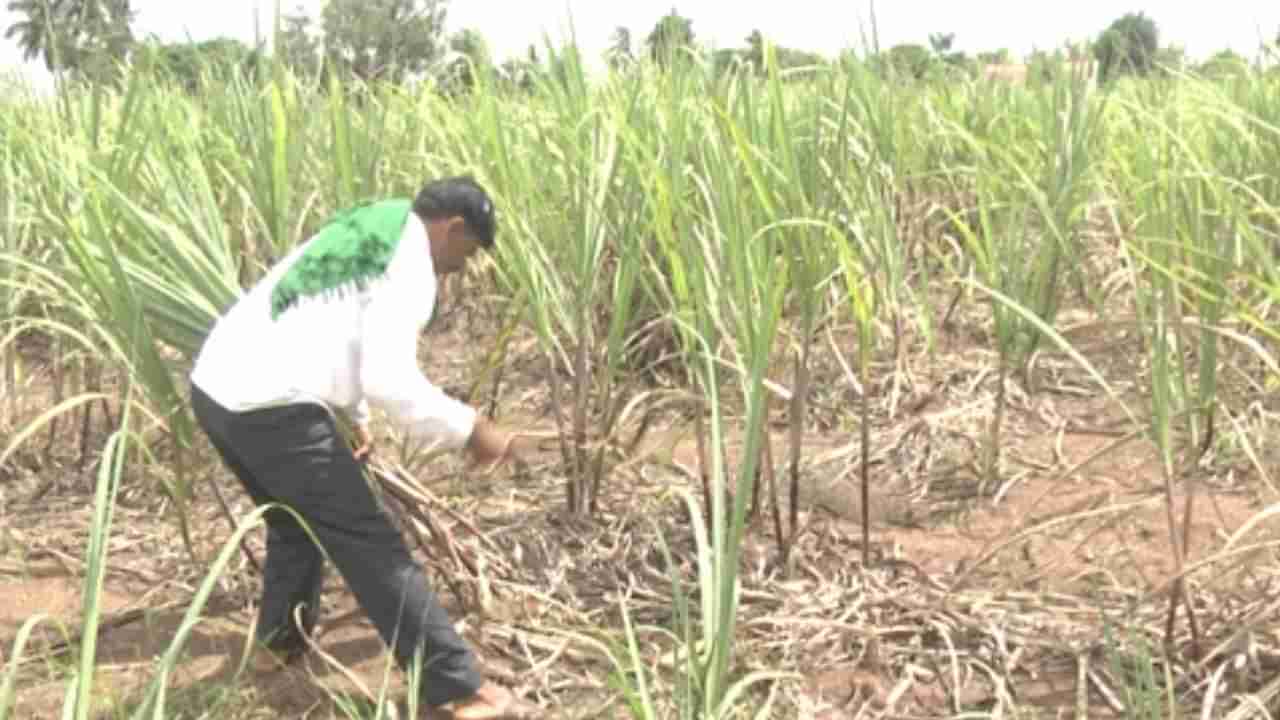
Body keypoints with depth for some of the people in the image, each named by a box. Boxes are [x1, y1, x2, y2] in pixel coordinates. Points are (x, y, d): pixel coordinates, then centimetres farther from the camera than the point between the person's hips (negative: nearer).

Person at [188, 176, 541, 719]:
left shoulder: (363, 230, 21)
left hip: (218, 387, 9)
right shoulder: (410, 265, -8)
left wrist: (353, 418, 39)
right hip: (272, 409, -9)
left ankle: (281, 638, 44)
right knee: (369, 545, -3)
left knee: (296, 521, 29)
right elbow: (390, 381, -19)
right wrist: (470, 431, -8)